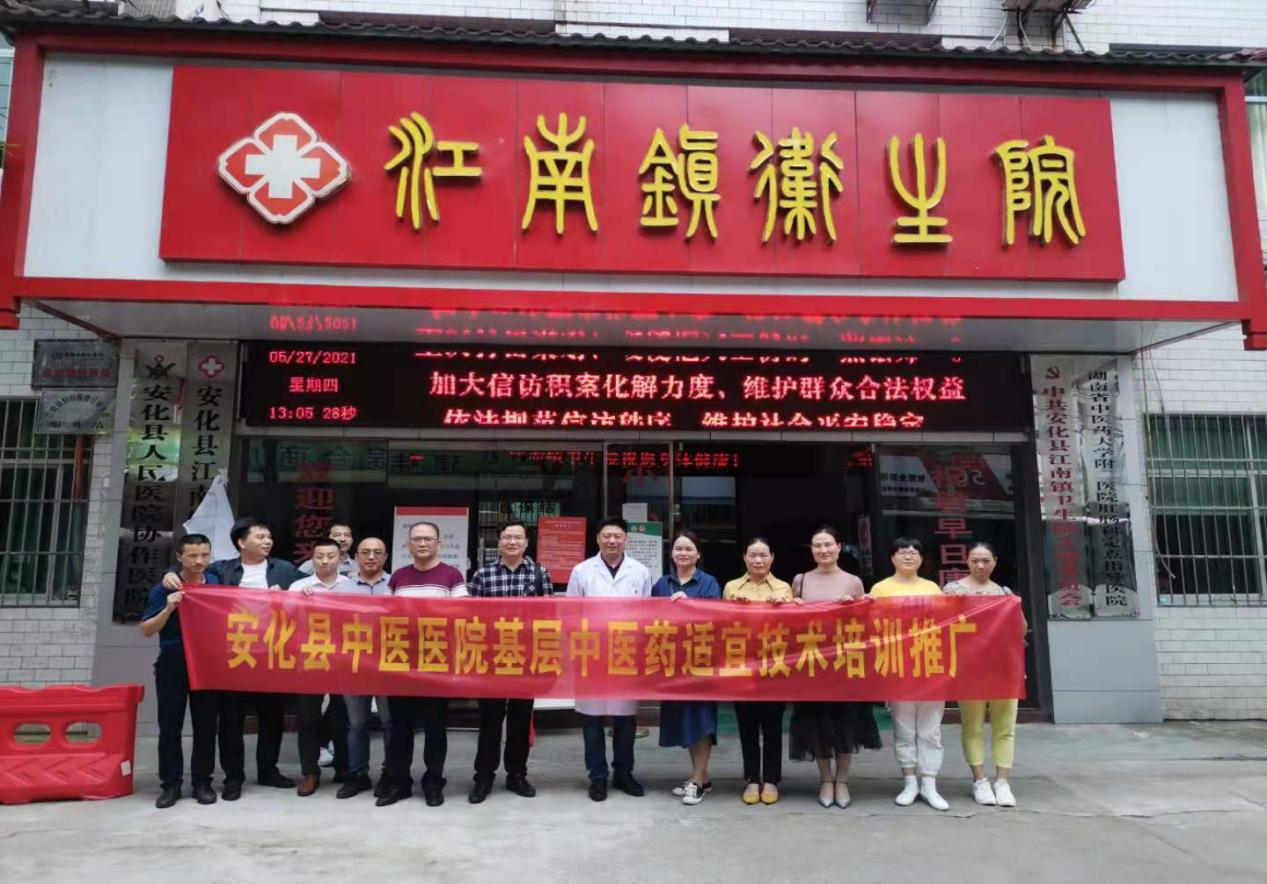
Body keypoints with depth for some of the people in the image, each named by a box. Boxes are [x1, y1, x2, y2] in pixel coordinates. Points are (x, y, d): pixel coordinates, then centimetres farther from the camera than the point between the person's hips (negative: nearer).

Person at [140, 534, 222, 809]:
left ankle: (202, 782, 16)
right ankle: (170, 784, 15)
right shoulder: (164, 590, -3)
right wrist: (168, 609, -18)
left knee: (206, 725, 6)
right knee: (170, 725, 3)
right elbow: (146, 631, -3)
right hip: (172, 664, -1)